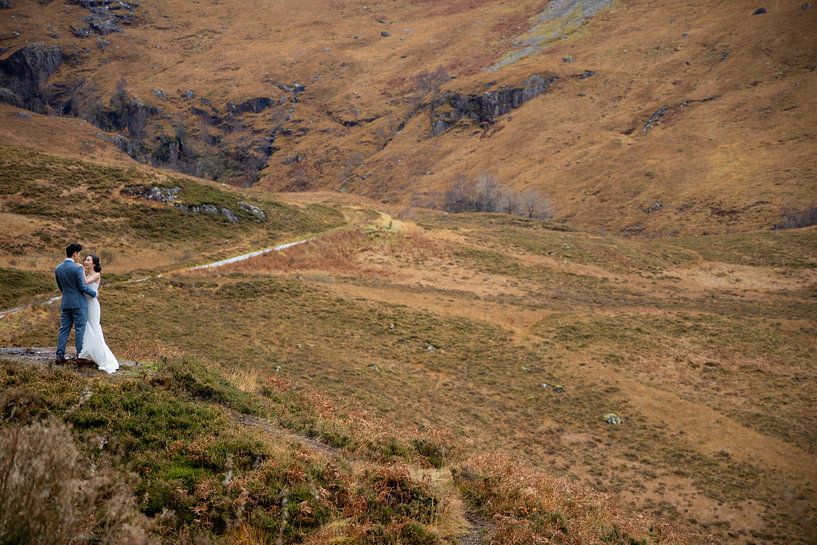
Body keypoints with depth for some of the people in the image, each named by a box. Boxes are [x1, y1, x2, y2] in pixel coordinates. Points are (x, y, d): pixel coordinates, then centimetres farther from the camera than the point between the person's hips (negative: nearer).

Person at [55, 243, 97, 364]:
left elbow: (60, 287, 15)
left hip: (65, 303, 6)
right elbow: (83, 287, -14)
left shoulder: (57, 269, 5)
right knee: (80, 330, 1)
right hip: (79, 304, -6)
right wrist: (94, 293, 2)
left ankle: (60, 356, 7)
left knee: (64, 329, 9)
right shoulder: (77, 268, -16)